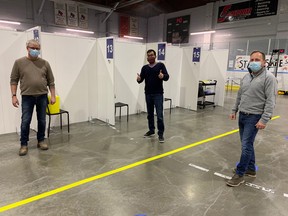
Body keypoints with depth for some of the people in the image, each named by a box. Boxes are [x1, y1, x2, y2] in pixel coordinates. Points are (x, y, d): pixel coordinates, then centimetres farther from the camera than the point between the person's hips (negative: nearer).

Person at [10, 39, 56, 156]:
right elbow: (13, 80, 2)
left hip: (42, 96, 1)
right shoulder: (19, 62, 1)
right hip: (27, 97, -1)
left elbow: (51, 81, 6)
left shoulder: (45, 63, 4)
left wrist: (53, 96, 1)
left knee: (42, 121, 9)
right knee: (25, 122, 2)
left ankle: (41, 140, 24)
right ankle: (24, 144, 15)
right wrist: (14, 95, -4)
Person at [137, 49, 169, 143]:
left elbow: (167, 77, -10)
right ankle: (151, 131, 27)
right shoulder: (144, 68, 11)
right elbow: (141, 79, 4)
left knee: (159, 115, -6)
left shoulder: (160, 65, 0)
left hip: (158, 94, -4)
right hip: (148, 94, 5)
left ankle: (161, 133, 2)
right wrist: (139, 79, -20)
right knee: (150, 114, 13)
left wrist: (163, 76, -33)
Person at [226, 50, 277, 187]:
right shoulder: (246, 77, 12)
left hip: (254, 117, -7)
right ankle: (250, 169, 31)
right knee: (247, 144, 15)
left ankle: (239, 174, 5)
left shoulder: (269, 78, -11)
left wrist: (264, 120, -21)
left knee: (246, 145, -6)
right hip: (242, 115, 7)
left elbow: (270, 101, -16)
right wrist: (234, 110, 17)